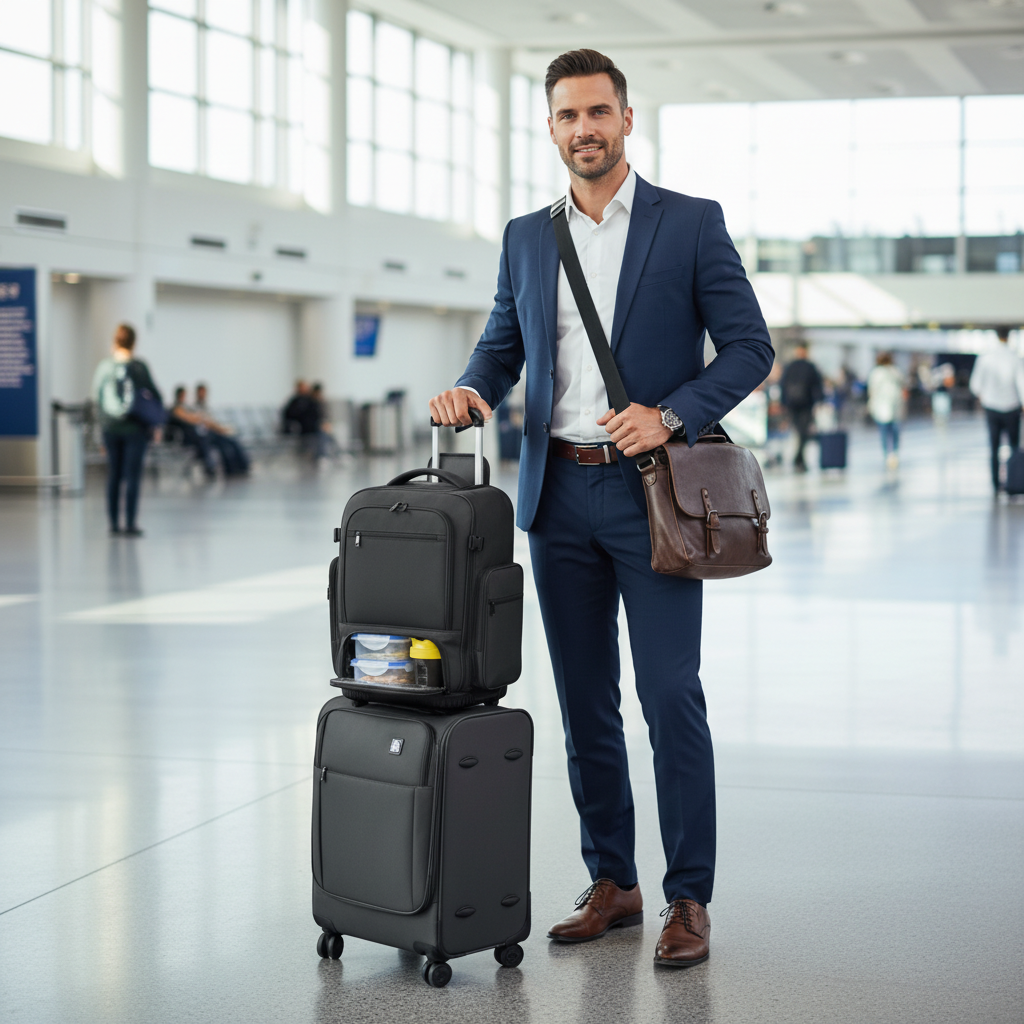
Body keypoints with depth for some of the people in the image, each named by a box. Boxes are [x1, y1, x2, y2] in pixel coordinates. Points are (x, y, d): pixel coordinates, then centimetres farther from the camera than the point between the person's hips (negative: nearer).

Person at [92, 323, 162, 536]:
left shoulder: (104, 367, -1)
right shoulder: (138, 366, -12)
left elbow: (96, 395, 7)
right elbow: (154, 394, -3)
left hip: (109, 428, 4)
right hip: (135, 427, -4)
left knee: (113, 475, 10)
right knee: (132, 475, -1)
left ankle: (114, 524, 11)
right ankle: (130, 524, -1)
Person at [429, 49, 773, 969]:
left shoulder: (691, 223, -1)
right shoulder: (527, 238, 12)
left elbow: (750, 348, -3)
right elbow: (502, 347, 17)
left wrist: (668, 416, -16)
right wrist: (471, 390, -6)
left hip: (650, 493, -4)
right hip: (559, 493, 5)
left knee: (671, 697, -6)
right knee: (585, 703, 9)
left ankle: (690, 900, 3)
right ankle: (612, 884, 20)